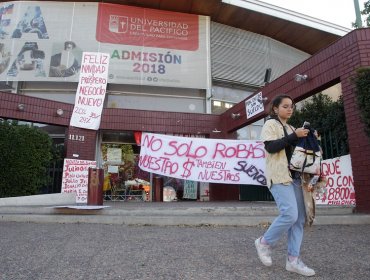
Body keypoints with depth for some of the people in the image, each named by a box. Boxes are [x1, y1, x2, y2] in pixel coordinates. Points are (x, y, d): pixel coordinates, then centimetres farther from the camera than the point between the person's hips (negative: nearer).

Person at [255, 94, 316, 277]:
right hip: (279, 176, -8)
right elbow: (270, 147, -16)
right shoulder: (270, 124, 0)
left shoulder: (290, 128, 22)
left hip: (294, 175, 8)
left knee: (300, 217, 2)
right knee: (290, 214, -18)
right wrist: (295, 136, -15)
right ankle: (264, 242, 4)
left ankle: (293, 260, 9)